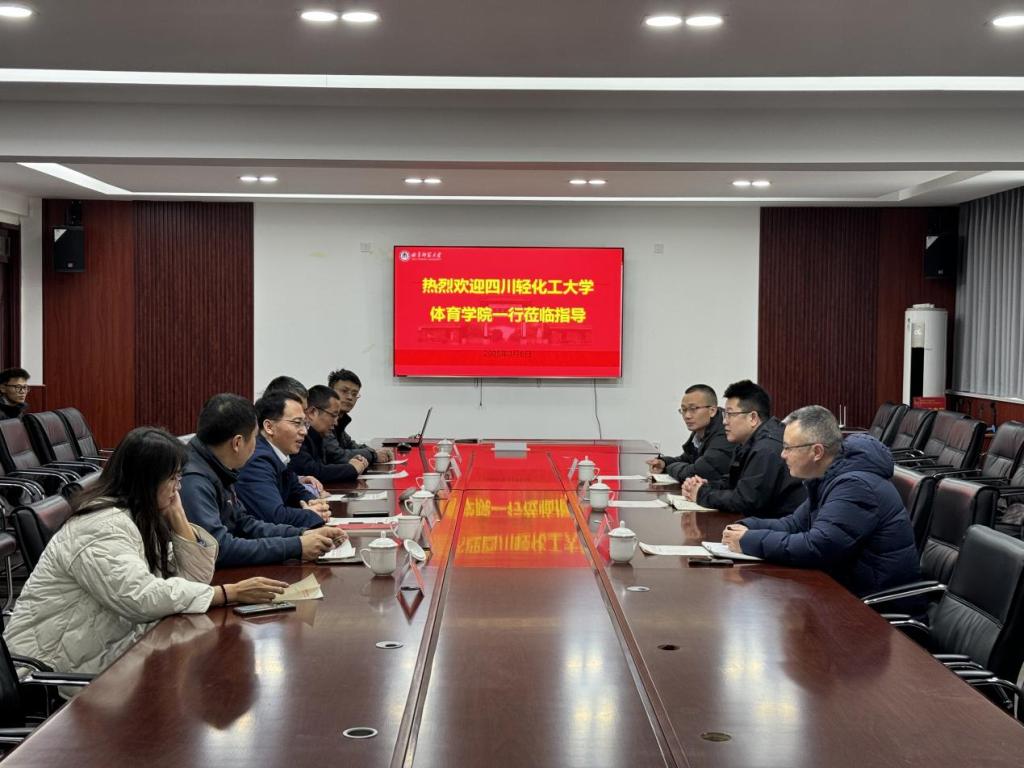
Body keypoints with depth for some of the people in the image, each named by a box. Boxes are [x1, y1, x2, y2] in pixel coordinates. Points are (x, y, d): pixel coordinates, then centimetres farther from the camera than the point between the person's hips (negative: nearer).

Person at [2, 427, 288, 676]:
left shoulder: (145, 518, 8)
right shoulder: (102, 527, -21)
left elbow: (194, 578, 4)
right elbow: (143, 599, -32)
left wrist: (178, 517, -6)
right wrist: (232, 593, -30)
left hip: (112, 645, 9)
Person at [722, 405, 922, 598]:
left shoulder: (855, 487, -23)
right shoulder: (828, 478, 9)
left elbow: (815, 548, -29)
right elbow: (797, 523, 15)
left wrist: (750, 541, -20)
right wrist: (749, 527, -3)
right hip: (848, 586, 9)